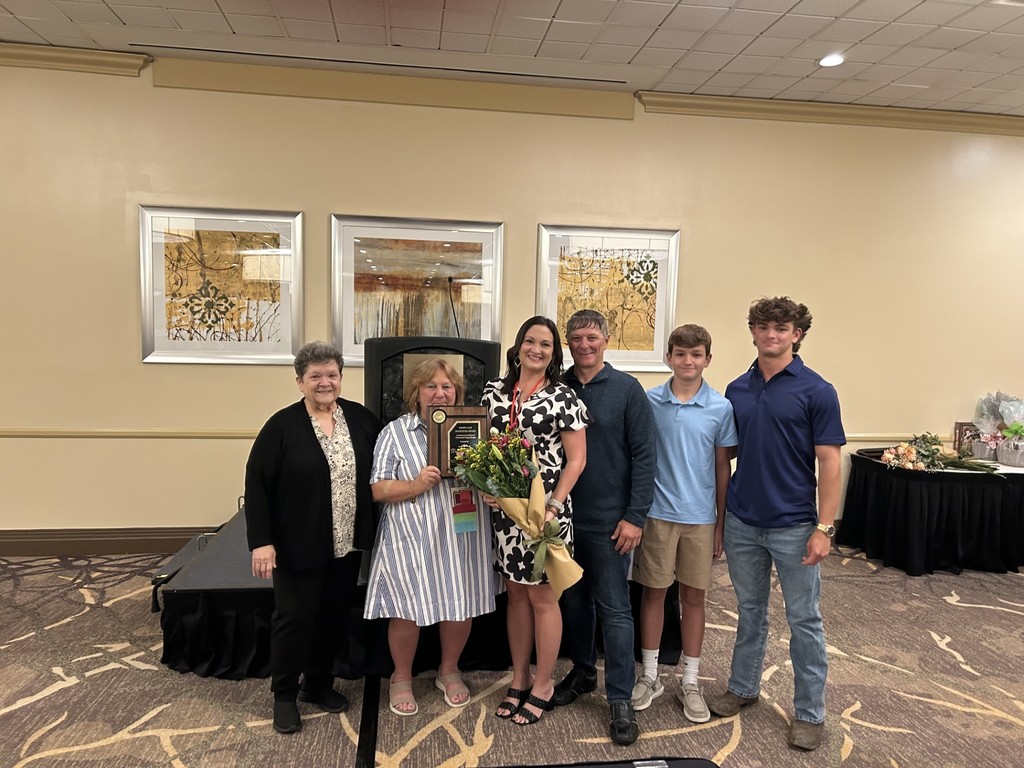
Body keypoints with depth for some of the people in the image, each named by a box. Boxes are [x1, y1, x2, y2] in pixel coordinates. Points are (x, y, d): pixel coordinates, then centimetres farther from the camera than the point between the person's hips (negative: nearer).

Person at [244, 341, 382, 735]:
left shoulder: (361, 418, 0)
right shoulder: (282, 425, -11)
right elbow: (256, 483, -11)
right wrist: (261, 541, -15)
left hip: (347, 543, 4)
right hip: (299, 545, -4)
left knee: (334, 616, 15)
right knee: (294, 618, 7)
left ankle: (319, 684, 35)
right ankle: (284, 695, 28)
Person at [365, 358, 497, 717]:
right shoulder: (396, 432, 0)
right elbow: (377, 489, -5)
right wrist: (416, 486, -20)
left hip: (462, 537, 3)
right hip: (412, 539, -2)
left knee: (461, 605, 12)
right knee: (408, 609, 6)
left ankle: (449, 670, 38)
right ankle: (402, 678, 32)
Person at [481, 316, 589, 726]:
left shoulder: (562, 397, -8)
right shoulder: (494, 391, 5)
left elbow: (576, 460, -8)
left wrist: (552, 506, -16)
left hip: (545, 508, -4)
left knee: (542, 598, 6)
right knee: (515, 593, 15)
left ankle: (543, 684, 24)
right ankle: (519, 678, 30)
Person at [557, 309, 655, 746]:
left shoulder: (626, 389, -6)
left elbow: (644, 456, -8)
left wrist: (635, 517, -12)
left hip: (609, 520, -3)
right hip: (564, 515, 4)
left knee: (614, 609, 3)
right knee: (575, 600, 16)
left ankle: (620, 700, 15)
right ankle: (582, 672, 35)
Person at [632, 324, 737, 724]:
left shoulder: (721, 408, -3)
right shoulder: (649, 401, -3)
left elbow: (723, 467, 2)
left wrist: (721, 522, 2)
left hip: (701, 516, 0)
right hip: (657, 512, 0)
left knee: (693, 597, 11)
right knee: (653, 592, 10)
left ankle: (690, 681, 27)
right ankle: (650, 676, 27)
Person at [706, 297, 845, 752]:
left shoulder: (816, 391, -8)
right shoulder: (737, 390, 5)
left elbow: (829, 463, -9)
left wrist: (823, 528, -13)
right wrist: (717, 516, 8)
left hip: (793, 526, -4)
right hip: (741, 523, 4)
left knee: (804, 620, 9)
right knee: (750, 611, 19)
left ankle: (810, 712, 24)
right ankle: (743, 688, 35)